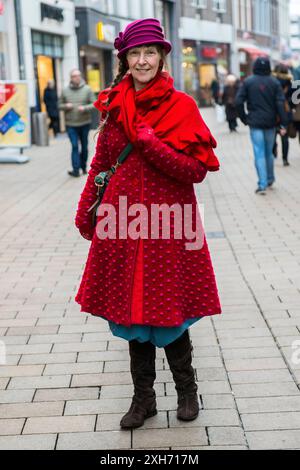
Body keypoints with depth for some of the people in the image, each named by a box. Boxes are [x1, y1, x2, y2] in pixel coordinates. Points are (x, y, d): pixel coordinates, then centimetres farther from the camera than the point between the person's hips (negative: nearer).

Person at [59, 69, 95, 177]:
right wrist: (66, 106, -10)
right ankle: (76, 169, -9)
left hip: (85, 123, 0)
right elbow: (60, 105, 12)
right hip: (71, 124, 0)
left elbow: (94, 104, -3)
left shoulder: (87, 89, -1)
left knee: (84, 146, 11)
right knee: (74, 146, -7)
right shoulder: (65, 91, 4)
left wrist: (85, 108, -20)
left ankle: (83, 166, 26)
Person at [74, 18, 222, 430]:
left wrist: (147, 141, -19)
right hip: (123, 223, 4)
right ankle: (143, 399, 28)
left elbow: (196, 169, -12)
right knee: (131, 312, 11)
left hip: (167, 225, -4)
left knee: (168, 316, 4)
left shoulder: (181, 106, -5)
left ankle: (187, 388, 31)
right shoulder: (114, 105, 7)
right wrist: (86, 211, 13)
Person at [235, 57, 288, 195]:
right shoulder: (274, 82, 0)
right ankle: (270, 179, 29)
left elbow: (238, 102, -8)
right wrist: (283, 124, -7)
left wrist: (244, 118, 3)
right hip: (270, 123, 2)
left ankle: (262, 184, -10)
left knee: (259, 153, -2)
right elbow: (280, 104, -7)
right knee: (269, 152, 17)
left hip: (255, 123, -2)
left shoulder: (248, 82, -2)